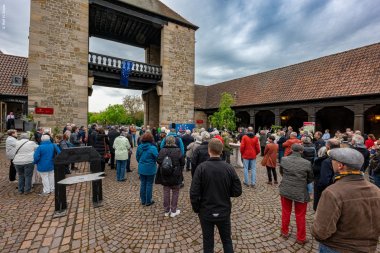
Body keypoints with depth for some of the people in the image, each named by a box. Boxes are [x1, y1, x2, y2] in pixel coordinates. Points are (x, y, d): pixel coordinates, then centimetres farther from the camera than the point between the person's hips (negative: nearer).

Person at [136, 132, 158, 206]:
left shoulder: (139, 147, -3)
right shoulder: (153, 148, -20)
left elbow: (137, 157, 7)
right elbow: (157, 157, -18)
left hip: (141, 169, 5)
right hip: (150, 169, -5)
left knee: (143, 184, 16)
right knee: (149, 185, 9)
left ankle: (143, 200, 29)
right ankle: (148, 201, 20)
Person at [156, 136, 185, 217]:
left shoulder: (162, 151, -7)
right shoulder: (178, 151, -15)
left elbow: (158, 161, 0)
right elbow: (182, 163, -8)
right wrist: (180, 170, 11)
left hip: (164, 175, 3)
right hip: (175, 175, -3)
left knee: (166, 192, 16)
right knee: (175, 192, 13)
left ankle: (166, 210, 29)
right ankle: (173, 211, 22)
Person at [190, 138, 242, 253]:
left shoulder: (201, 167, -19)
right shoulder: (229, 168, -13)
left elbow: (194, 193, -18)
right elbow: (237, 191, -7)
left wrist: (196, 209, -1)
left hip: (206, 212, -1)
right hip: (224, 212, 2)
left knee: (208, 242, 19)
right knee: (227, 240, 24)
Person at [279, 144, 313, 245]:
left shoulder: (284, 160, -11)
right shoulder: (307, 163, -14)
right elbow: (310, 179, 0)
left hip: (285, 190, 2)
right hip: (300, 192, -1)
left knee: (286, 212, 19)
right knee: (300, 216, 16)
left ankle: (285, 232, 35)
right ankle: (301, 238, 31)